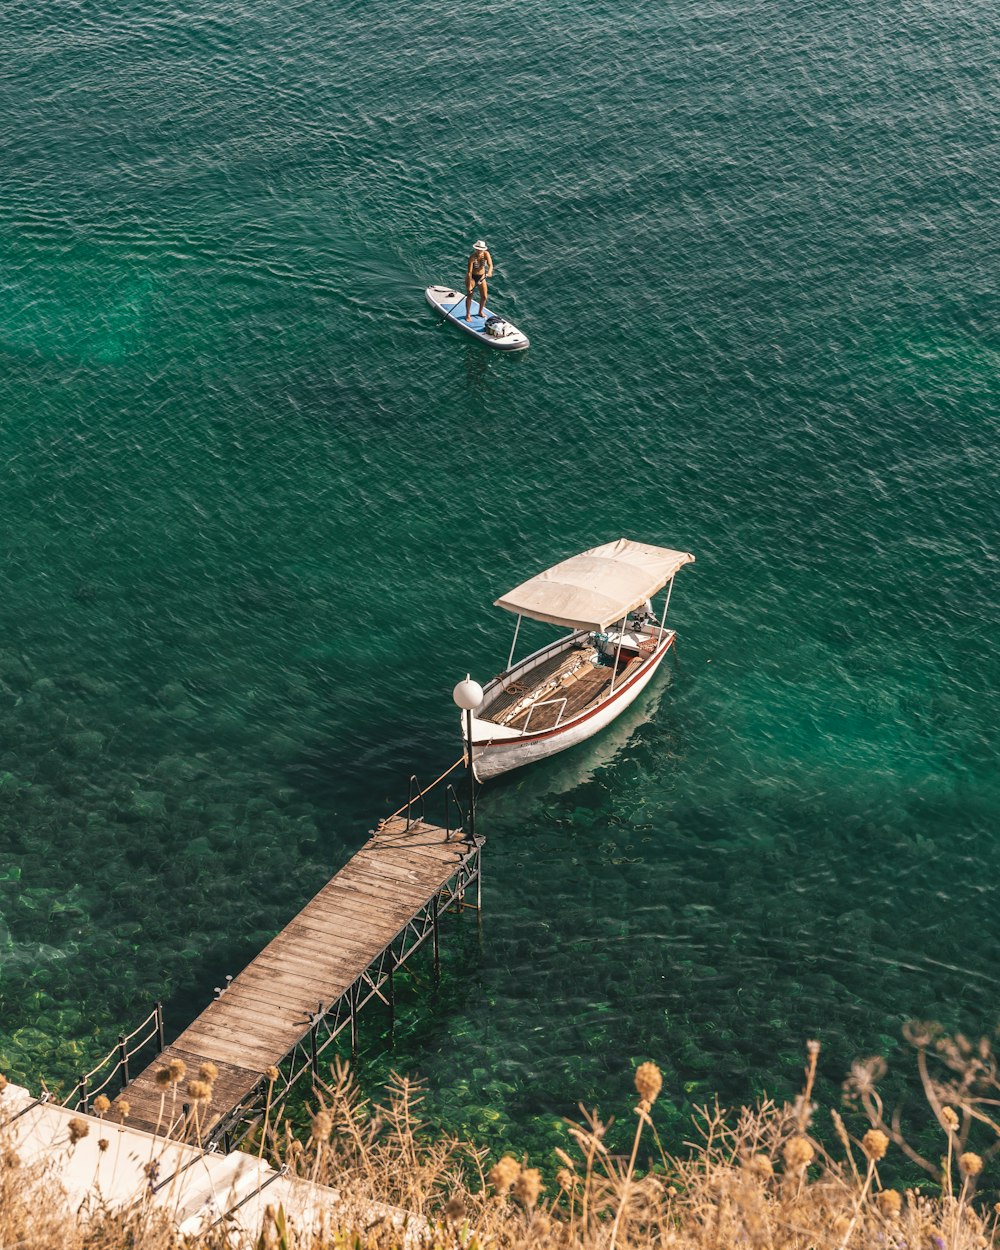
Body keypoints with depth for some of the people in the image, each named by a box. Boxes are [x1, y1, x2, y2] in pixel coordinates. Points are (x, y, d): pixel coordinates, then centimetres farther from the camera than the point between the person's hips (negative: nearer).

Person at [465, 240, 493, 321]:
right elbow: (469, 272, -28)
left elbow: (490, 265, -28)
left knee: (484, 297, 7)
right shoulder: (472, 257, -28)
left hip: (481, 276, 4)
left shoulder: (486, 254, -18)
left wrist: (489, 272, -51)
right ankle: (467, 315, 7)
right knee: (469, 296, -7)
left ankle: (481, 312, 32)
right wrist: (469, 285, -29)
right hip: (472, 277, -4)